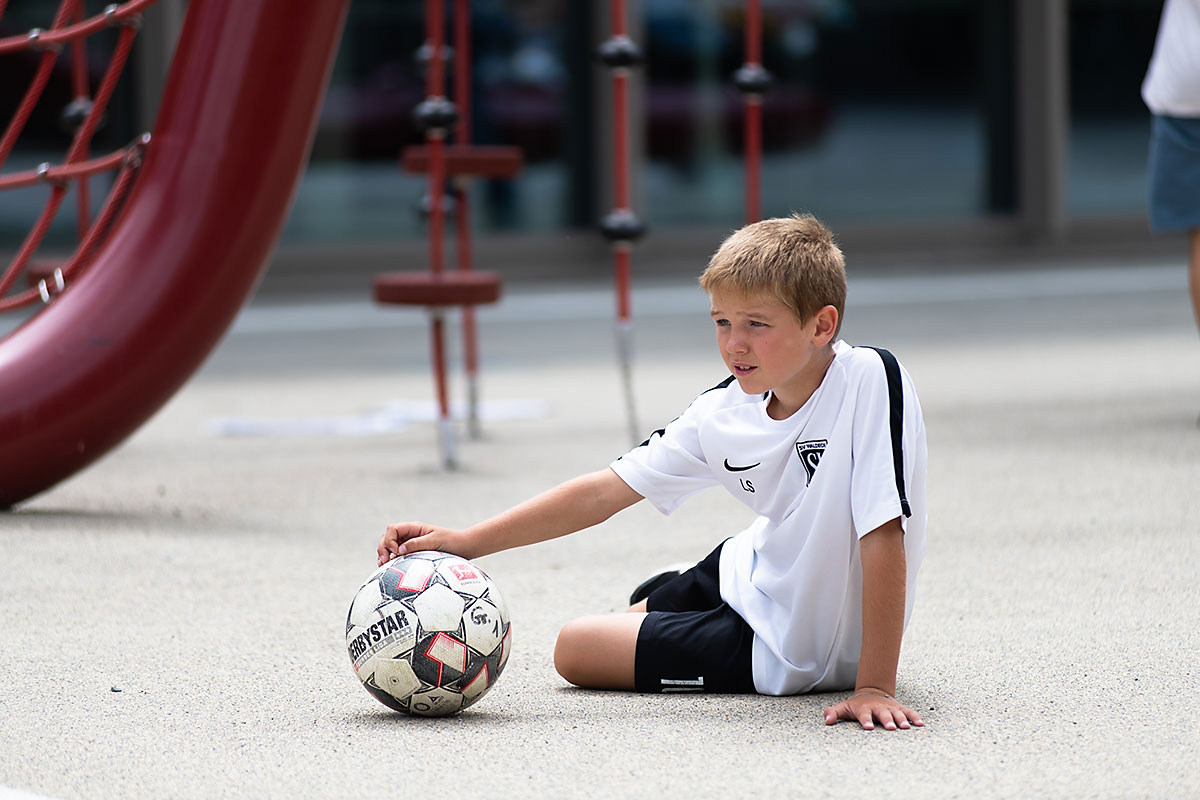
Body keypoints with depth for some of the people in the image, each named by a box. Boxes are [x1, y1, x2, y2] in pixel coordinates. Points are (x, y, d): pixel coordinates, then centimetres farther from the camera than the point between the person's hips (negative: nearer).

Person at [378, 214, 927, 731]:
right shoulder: (723, 412, -10)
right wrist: (467, 542, -13)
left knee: (577, 649, 0)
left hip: (797, 649, -7)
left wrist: (874, 687, -37)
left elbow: (883, 535, -34)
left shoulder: (869, 381, -31)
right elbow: (604, 492, -6)